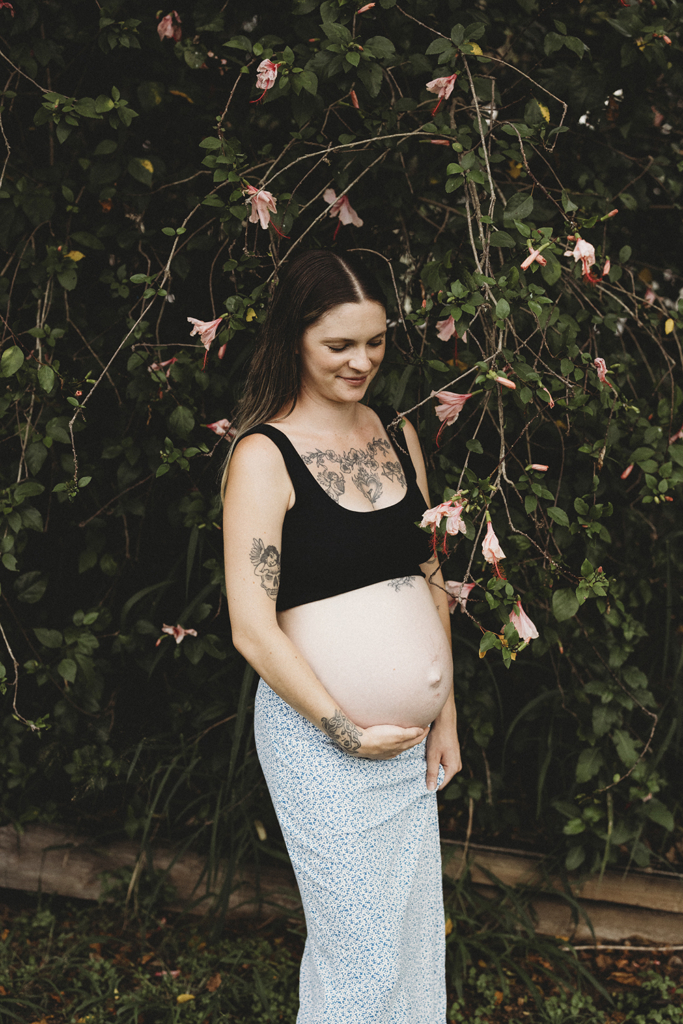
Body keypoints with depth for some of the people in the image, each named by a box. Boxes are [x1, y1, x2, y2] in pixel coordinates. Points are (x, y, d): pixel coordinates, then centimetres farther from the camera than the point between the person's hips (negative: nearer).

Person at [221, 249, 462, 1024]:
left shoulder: (396, 434, 8)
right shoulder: (264, 455, -11)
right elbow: (252, 629, -16)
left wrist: (444, 717, 10)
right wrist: (346, 730, -14)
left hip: (410, 739, 6)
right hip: (318, 735, -6)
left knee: (417, 929, 14)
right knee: (358, 948, 4)